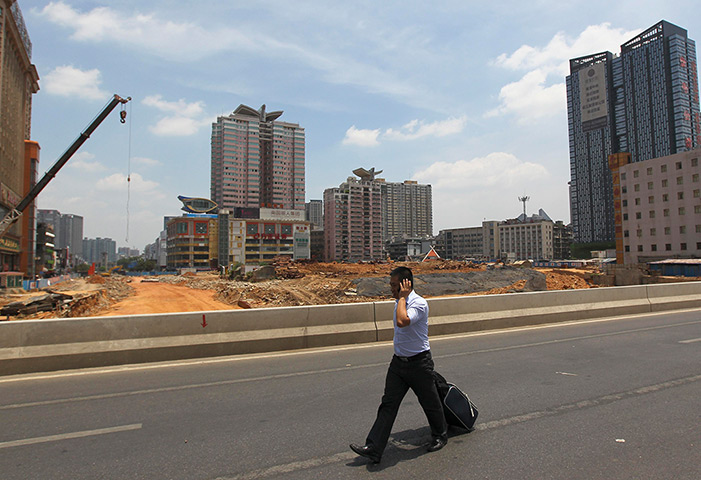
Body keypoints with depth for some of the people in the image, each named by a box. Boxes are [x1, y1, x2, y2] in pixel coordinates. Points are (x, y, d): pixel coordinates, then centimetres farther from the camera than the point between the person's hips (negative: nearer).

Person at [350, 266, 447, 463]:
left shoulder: (419, 303, -21)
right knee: (388, 403, 4)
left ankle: (440, 436, 38)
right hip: (398, 362, 7)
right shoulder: (399, 302, 7)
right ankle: (373, 448, 6)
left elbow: (402, 321, -38)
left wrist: (402, 297, -28)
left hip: (418, 363, -7)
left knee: (430, 403, 13)